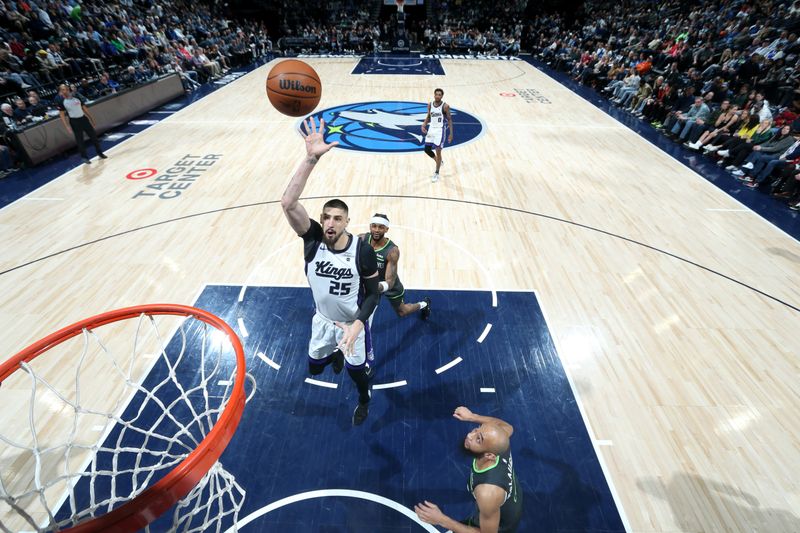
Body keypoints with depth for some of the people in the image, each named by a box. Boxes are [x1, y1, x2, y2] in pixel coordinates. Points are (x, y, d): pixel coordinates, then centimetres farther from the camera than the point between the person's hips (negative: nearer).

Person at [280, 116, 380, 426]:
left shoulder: (363, 250, -28)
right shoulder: (312, 238, -25)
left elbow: (373, 293, -16)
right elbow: (288, 204, -43)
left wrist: (358, 323, -30)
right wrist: (311, 159, -52)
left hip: (352, 322, -2)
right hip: (322, 319, 3)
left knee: (356, 371, 16)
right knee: (314, 367, 22)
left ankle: (364, 401, 53)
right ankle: (335, 354, 59)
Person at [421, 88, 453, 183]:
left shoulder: (445, 106, -11)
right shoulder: (430, 105, 3)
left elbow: (449, 120, -7)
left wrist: (451, 133, -13)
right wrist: (423, 125, -5)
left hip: (440, 130, -5)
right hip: (431, 129, 5)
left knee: (438, 151, -4)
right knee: (427, 149, 5)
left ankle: (437, 173, 7)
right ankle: (438, 162, 33)